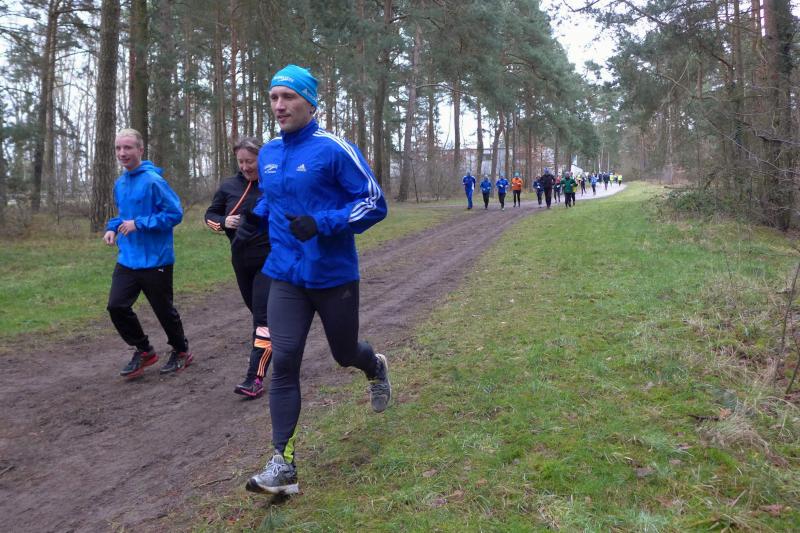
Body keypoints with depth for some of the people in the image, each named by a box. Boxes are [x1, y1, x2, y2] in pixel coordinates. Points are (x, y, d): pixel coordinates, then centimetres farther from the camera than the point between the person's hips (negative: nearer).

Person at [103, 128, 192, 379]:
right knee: (117, 306, -1)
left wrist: (139, 224, -21)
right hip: (127, 260, 7)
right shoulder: (119, 183, 9)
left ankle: (181, 352, 30)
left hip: (156, 260, -6)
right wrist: (112, 227, 3)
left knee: (164, 309, 7)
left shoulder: (153, 180, -15)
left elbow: (175, 213, -18)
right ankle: (143, 350, 19)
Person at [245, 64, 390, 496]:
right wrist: (256, 216, 5)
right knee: (283, 363, -6)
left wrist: (322, 224, -24)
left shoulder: (334, 149, -13)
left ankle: (376, 367, 53)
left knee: (345, 354, 15)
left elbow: (375, 203, -13)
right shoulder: (268, 154, 7)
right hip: (286, 277, 4)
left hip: (334, 276, -4)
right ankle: (283, 465, -1)